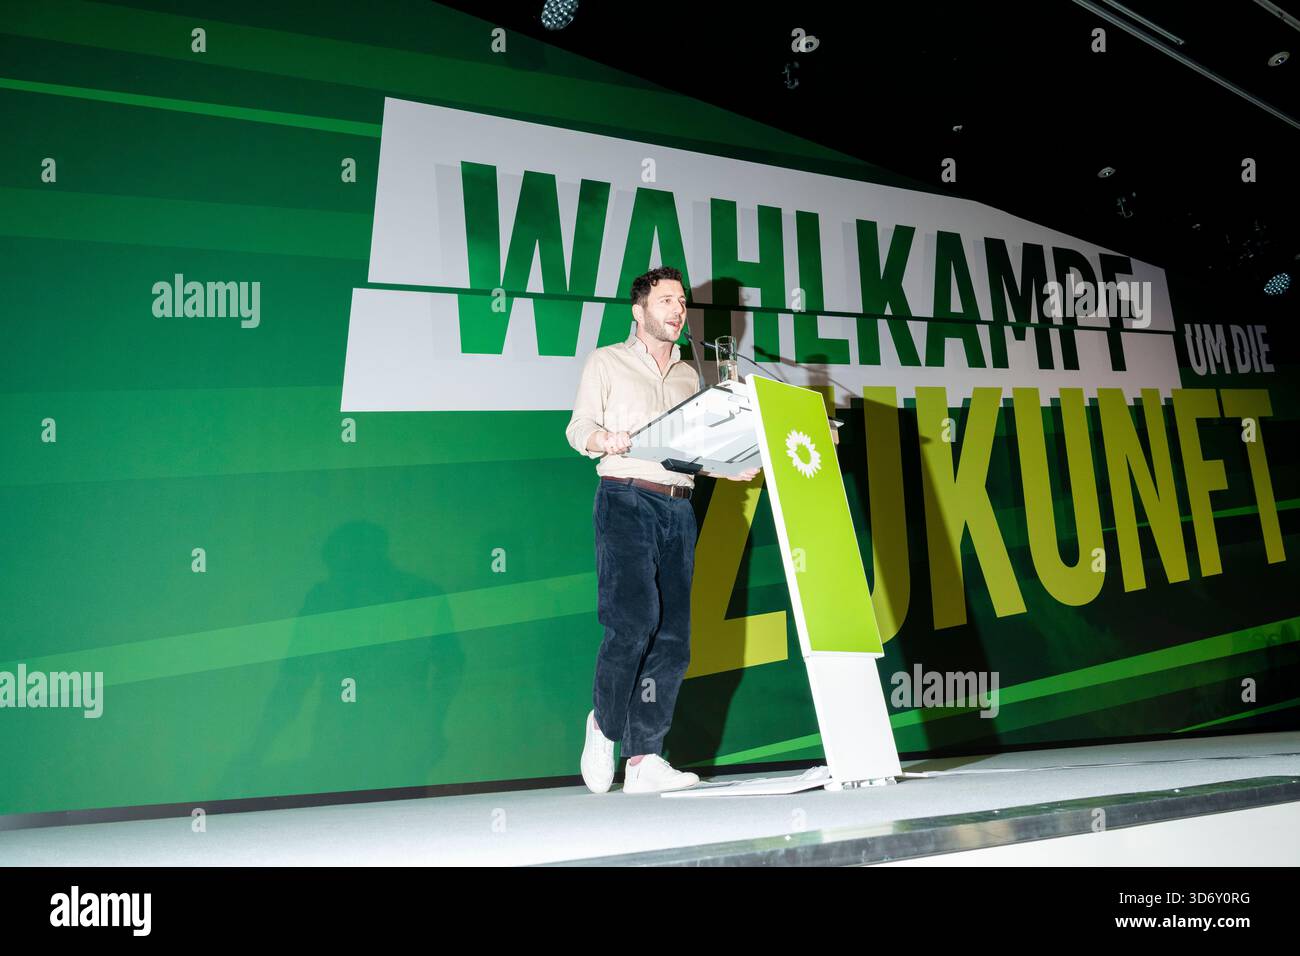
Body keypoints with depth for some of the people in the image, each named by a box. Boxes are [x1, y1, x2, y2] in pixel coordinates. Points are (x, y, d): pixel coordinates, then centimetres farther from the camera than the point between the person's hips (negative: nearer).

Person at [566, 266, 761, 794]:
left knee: (672, 637, -2)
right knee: (634, 620, -18)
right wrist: (602, 441, -22)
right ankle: (604, 723, 6)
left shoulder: (690, 375, 23)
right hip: (626, 499, -5)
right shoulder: (607, 362, 9)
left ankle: (644, 757, 2)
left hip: (678, 507, 5)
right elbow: (578, 427, 0)